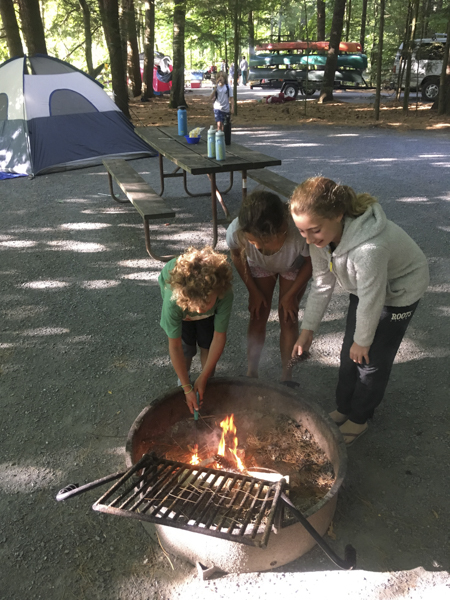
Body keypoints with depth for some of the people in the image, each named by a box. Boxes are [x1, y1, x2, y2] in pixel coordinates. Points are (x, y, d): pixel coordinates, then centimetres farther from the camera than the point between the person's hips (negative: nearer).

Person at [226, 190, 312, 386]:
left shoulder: (301, 232, -46)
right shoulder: (236, 231, -40)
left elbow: (311, 262, -21)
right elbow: (237, 256, -13)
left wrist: (290, 294, -13)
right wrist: (254, 291, -8)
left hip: (294, 267, -1)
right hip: (259, 267, 1)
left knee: (288, 318, -1)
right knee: (258, 316, 2)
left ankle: (286, 376, 17)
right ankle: (251, 372, 20)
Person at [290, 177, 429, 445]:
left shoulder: (369, 248, -46)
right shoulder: (321, 234, -23)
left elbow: (371, 301, -31)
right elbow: (322, 283, -10)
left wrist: (362, 341, -15)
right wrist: (308, 328, -8)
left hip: (400, 290, -6)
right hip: (364, 286, 7)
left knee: (372, 359, 2)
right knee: (349, 352, 14)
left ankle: (359, 419, 27)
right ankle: (343, 409, 36)